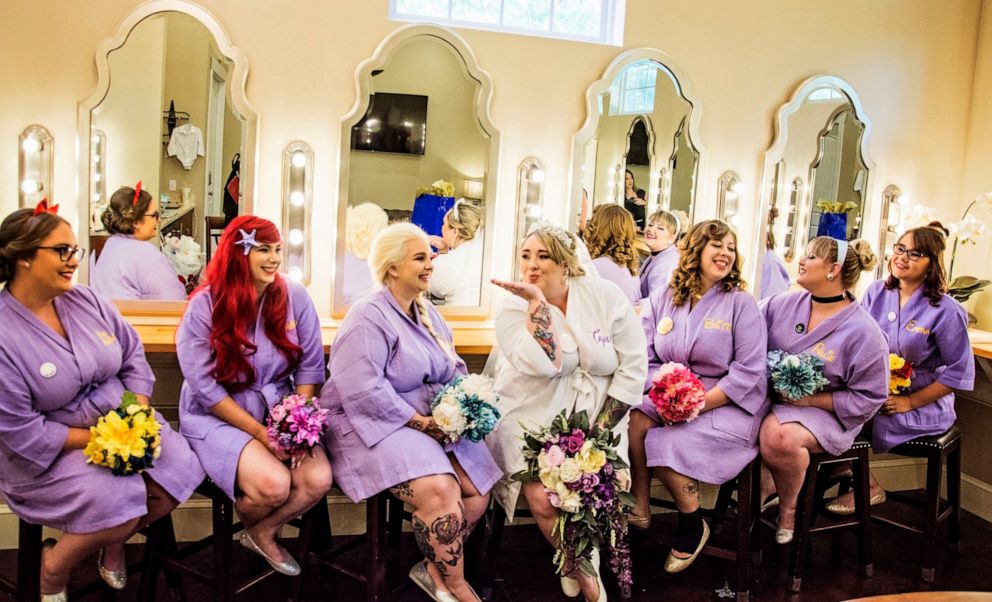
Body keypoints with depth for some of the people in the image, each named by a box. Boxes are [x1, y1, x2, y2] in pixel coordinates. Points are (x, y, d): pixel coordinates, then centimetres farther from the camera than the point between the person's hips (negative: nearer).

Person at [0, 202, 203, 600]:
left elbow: (133, 354, 5)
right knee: (119, 504, -27)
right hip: (50, 452, -6)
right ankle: (53, 568, 8)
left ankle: (114, 543, 18)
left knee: (180, 472, -14)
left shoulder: (85, 300, -1)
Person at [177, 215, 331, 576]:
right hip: (217, 417, -3)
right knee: (273, 483, -28)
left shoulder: (295, 297, -2)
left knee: (318, 479, -21)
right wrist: (259, 432, -19)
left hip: (280, 411, 4)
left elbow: (310, 364, 0)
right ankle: (246, 524, 11)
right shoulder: (205, 306, -11)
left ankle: (263, 533, 11)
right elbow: (205, 386, -13)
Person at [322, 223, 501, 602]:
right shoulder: (368, 319, -13)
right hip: (376, 426, -8)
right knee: (439, 492, -27)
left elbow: (453, 371, 16)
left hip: (433, 424, 9)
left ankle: (434, 569, 10)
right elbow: (363, 391, -24)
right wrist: (418, 422, -22)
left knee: (478, 489, -7)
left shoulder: (428, 314, 14)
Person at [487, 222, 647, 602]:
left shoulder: (605, 297, -3)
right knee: (543, 499, -22)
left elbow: (634, 364, -4)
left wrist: (603, 425, -11)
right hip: (534, 418, 0)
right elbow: (543, 364, -24)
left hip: (596, 418, 1)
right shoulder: (514, 309, -5)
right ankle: (581, 570, 10)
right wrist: (537, 300, -20)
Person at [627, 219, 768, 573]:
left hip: (727, 405, -4)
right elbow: (646, 359, 2)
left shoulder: (740, 302, -4)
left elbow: (749, 372, -11)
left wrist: (699, 404, -19)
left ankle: (693, 526, 2)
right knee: (632, 419, -26)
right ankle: (639, 506, -5)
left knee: (667, 445, -26)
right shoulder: (663, 299, 7)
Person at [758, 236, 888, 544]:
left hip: (824, 412, -4)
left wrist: (812, 399, -15)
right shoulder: (783, 304, 2)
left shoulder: (863, 332, -10)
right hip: (769, 397, 5)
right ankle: (761, 484, 2)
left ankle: (788, 507, -4)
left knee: (777, 435, -36)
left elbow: (868, 398, -7)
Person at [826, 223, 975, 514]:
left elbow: (960, 371, -11)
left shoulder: (946, 310, -14)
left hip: (923, 407, -5)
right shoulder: (877, 292, 1)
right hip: (874, 393, 5)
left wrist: (911, 402, -14)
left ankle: (868, 487, 2)